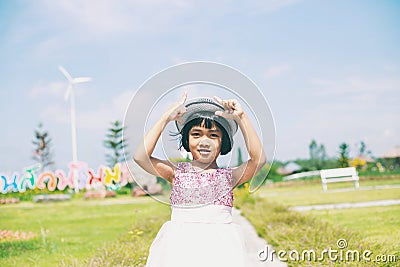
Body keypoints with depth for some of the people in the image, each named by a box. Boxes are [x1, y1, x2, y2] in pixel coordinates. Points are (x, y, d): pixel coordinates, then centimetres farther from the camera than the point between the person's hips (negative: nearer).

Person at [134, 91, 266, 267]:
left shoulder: (229, 176, 7)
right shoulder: (177, 172, 8)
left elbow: (259, 159, -9)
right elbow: (140, 156, -5)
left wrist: (241, 118, -7)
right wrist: (166, 118, -3)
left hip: (219, 248, 0)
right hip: (180, 249, 0)